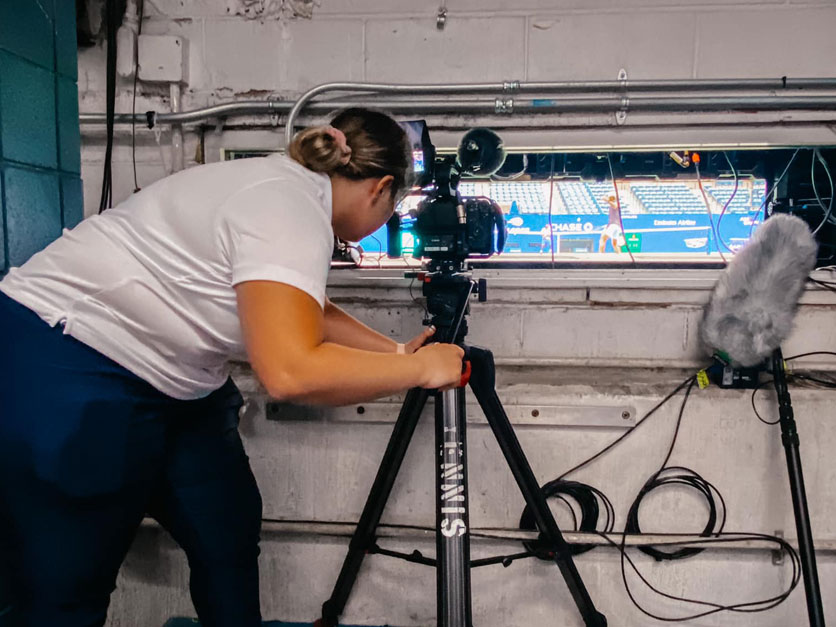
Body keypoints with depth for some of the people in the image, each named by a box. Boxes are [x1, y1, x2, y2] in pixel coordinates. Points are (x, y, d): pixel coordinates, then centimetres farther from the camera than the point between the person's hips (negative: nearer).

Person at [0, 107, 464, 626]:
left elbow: (304, 314, 20)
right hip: (60, 377, -10)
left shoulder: (289, 189, 7)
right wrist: (419, 369, -21)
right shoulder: (293, 213, -23)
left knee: (230, 536, 11)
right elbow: (292, 372, -34)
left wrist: (396, 352, 16)